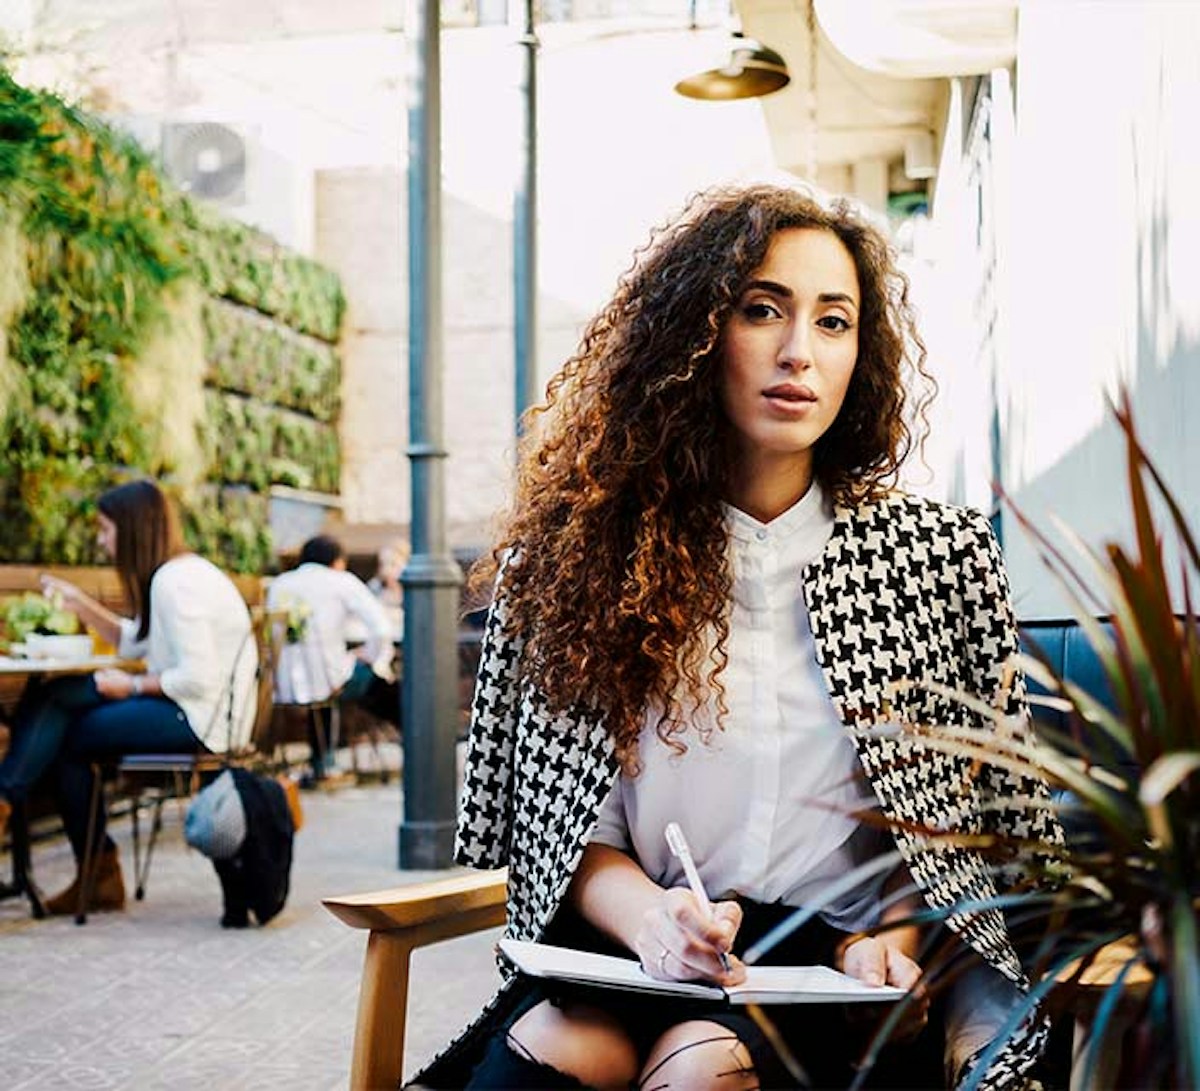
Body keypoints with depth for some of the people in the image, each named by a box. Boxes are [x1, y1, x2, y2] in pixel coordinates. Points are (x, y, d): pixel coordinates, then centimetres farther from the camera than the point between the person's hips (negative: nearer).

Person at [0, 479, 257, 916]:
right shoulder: (181, 572, 15)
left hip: (200, 720, -10)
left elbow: (199, 678, -23)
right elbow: (134, 641, 25)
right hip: (192, 710, 10)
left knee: (66, 739, -10)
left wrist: (133, 686, -12)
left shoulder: (174, 581, -17)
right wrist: (80, 604, 18)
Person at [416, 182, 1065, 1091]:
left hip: (843, 979, 0)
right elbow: (558, 821, 5)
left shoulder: (942, 555, 5)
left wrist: (895, 935, -9)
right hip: (637, 964, 1)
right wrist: (644, 913, -16)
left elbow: (999, 816, 9)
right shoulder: (579, 545, 5)